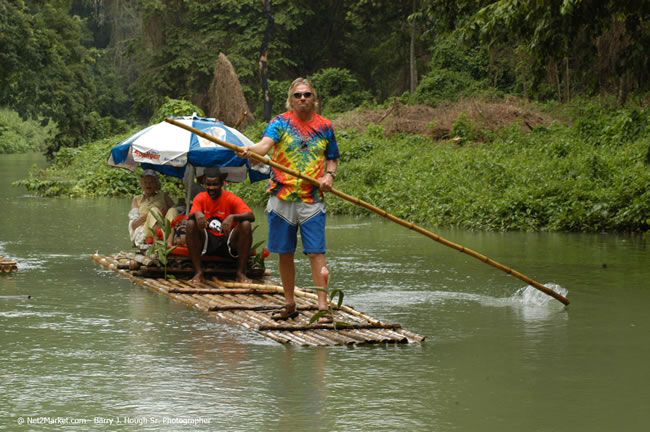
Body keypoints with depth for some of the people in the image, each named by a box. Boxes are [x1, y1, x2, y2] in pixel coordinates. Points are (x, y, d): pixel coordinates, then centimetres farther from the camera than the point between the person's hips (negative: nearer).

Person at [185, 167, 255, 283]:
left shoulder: (231, 198, -6)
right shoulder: (200, 198, 2)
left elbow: (251, 216, -20)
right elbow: (190, 216, -14)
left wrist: (232, 217, -39)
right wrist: (197, 213, -38)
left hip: (228, 243, -1)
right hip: (206, 242, 1)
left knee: (246, 225, -27)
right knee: (191, 224, -24)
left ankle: (241, 273, -22)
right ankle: (198, 272, -21)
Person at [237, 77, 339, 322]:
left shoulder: (325, 126, 8)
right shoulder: (280, 123, 0)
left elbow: (333, 158, 19)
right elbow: (265, 145, -18)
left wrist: (329, 175, -3)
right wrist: (249, 150, -40)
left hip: (312, 200, 0)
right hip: (282, 197, 0)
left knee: (315, 253, -7)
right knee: (285, 253, 7)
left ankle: (323, 306, -6)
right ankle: (289, 304, 20)